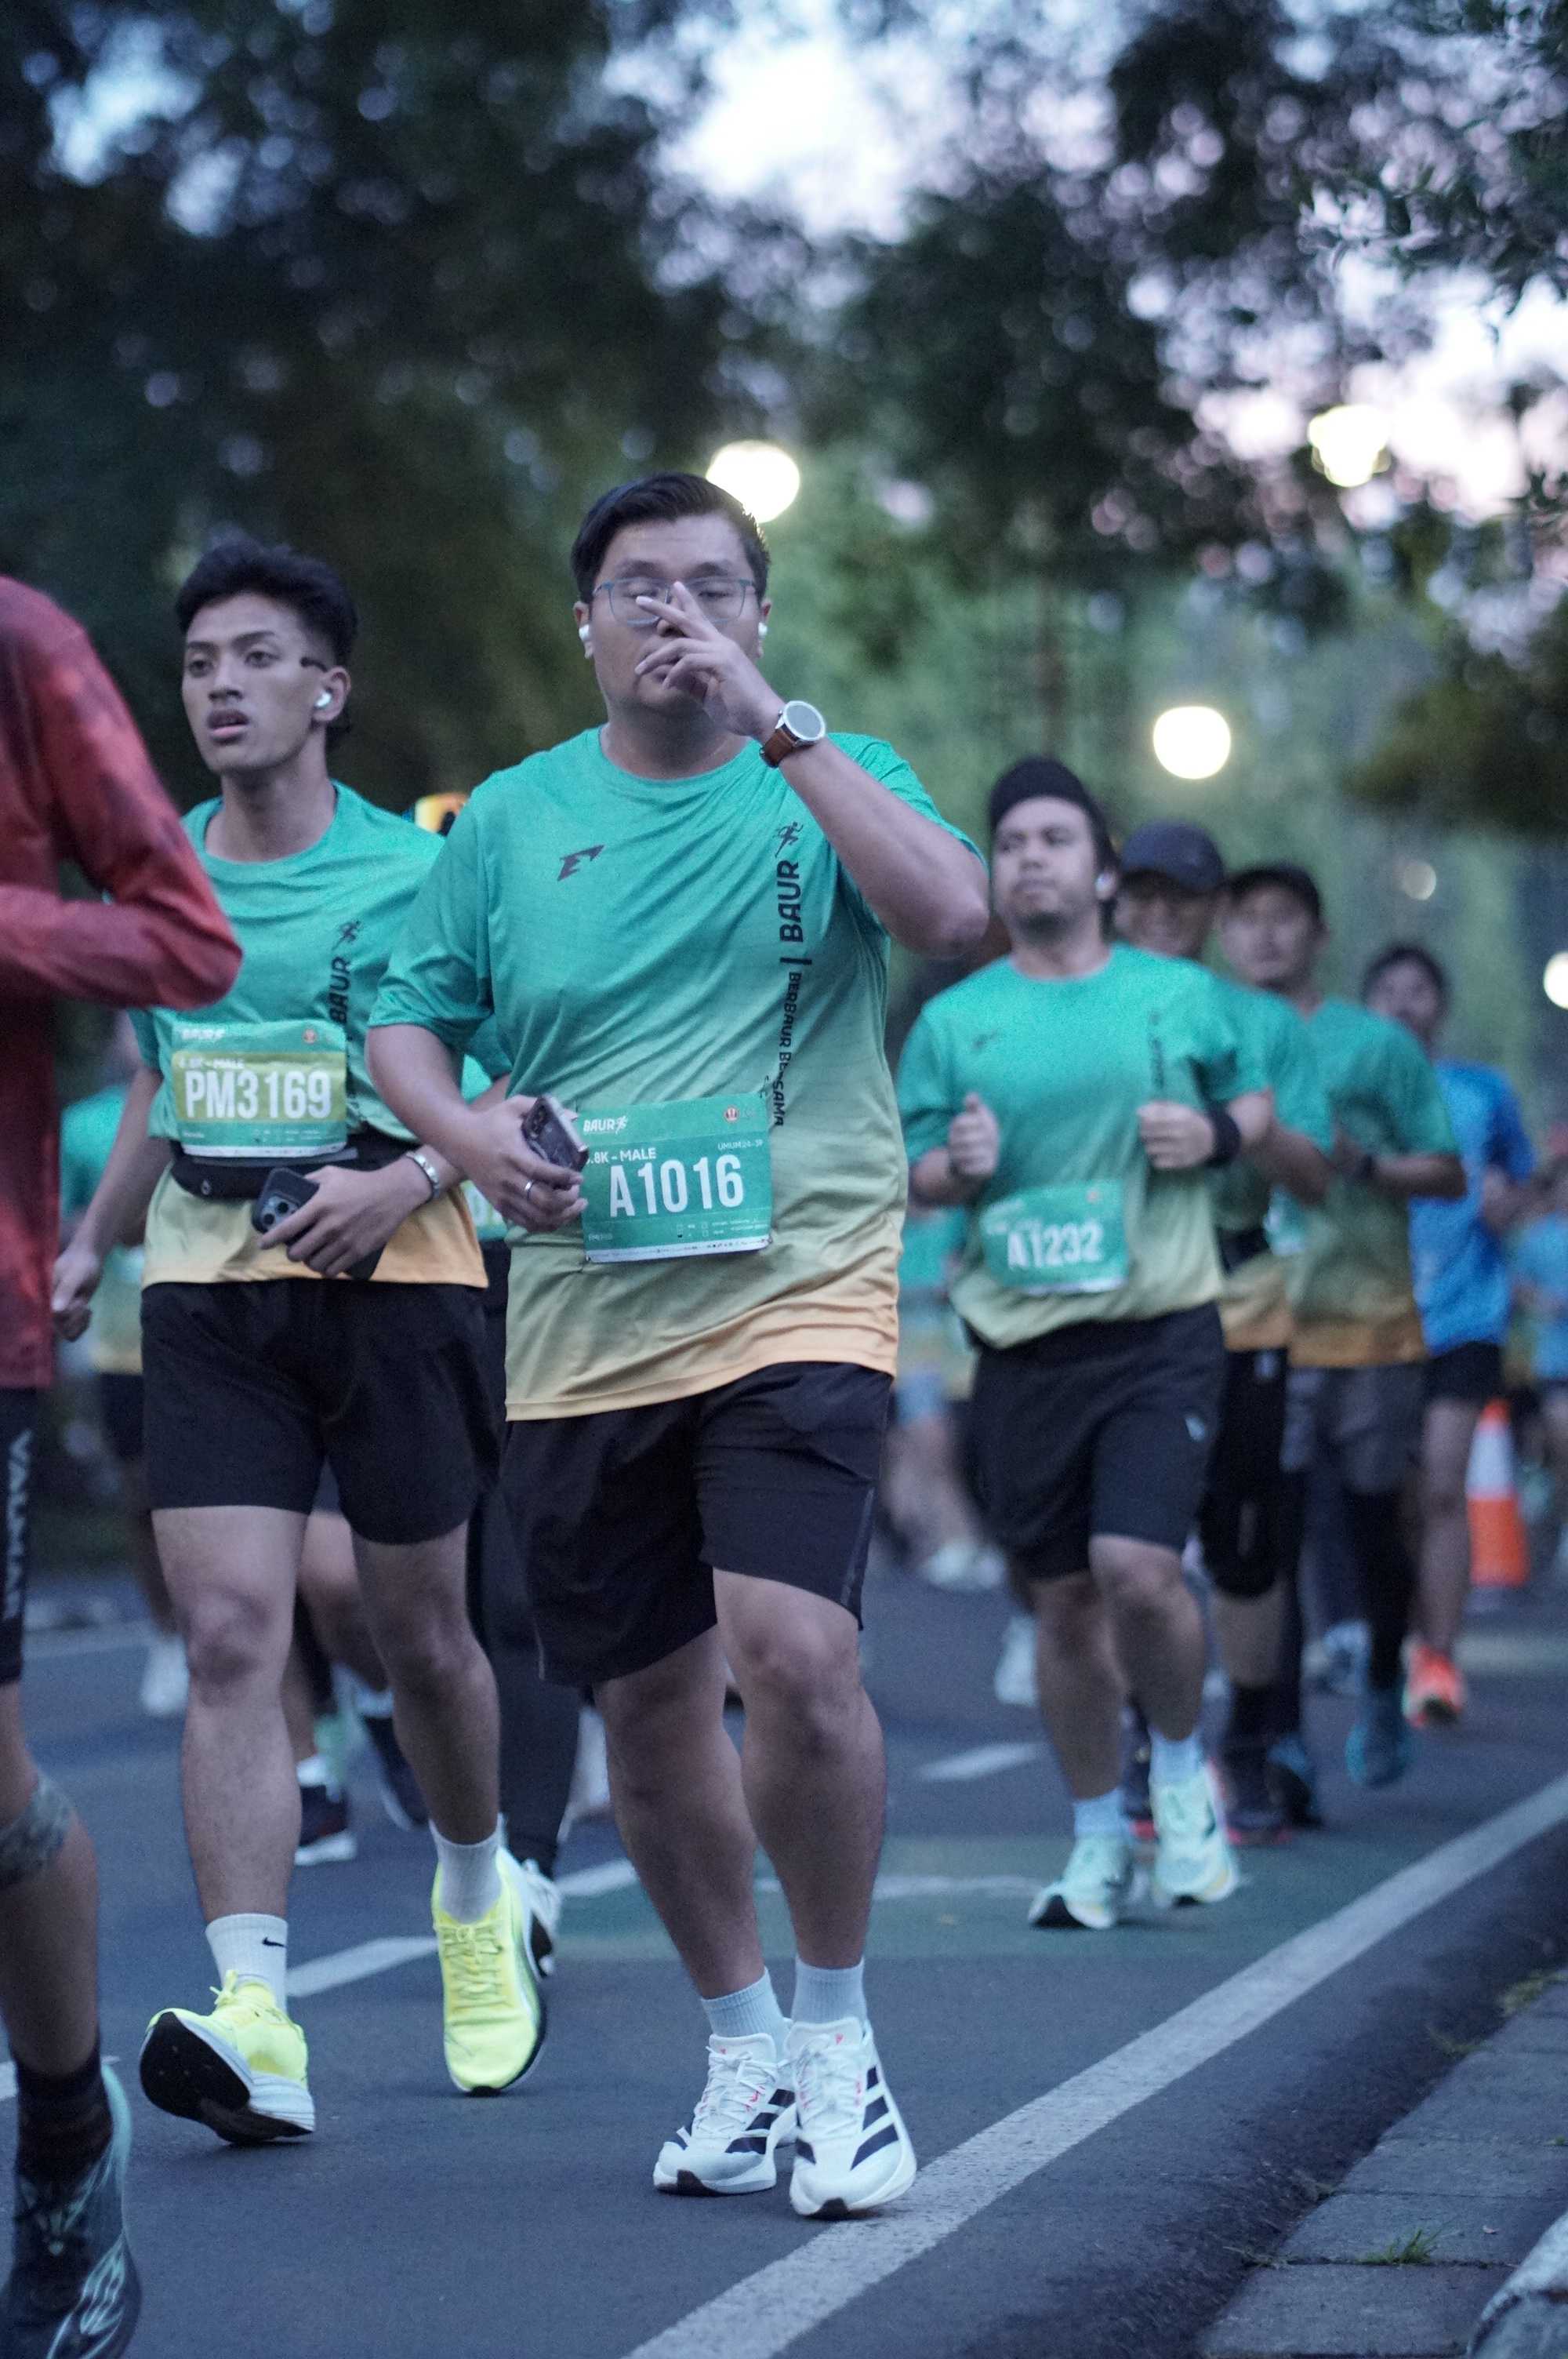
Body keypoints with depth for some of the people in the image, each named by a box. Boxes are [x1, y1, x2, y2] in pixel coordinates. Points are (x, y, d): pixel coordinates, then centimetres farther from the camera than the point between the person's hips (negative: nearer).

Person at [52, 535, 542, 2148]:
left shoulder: (416, 874, -5)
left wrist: (407, 1181, -19)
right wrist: (89, 1241, 18)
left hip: (391, 1285, -3)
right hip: (206, 1289, 3)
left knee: (420, 1637, 10)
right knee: (230, 1637, -12)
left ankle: (478, 1895, 40)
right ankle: (254, 2025, -19)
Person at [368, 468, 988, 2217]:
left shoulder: (828, 779, 4)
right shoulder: (510, 819, 10)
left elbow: (950, 914, -16)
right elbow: (406, 1021, 16)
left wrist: (778, 724, -16)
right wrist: (462, 1129, -6)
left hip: (798, 1293, -3)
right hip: (583, 1326, 4)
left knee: (793, 1650, -21)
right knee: (645, 1703, 8)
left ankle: (836, 2038, -2)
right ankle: (741, 2041, 29)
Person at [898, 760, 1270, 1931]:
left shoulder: (1181, 995, 6)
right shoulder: (953, 1020, 8)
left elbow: (1259, 1102, 17)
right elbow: (905, 1169, 11)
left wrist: (1218, 1134, -5)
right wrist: (956, 1166, -12)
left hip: (1163, 1330, -2)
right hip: (1024, 1343, 2)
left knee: (1137, 1568, -17)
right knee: (1062, 1602, 6)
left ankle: (1183, 1769, 11)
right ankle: (1099, 1838, 22)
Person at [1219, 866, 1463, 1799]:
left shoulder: (1375, 1044, 3)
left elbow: (1448, 1173, 2)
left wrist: (1362, 1163, -15)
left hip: (1370, 1323, -1)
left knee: (1374, 1518, 7)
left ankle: (1383, 1688, 33)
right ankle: (1285, 1747, -7)